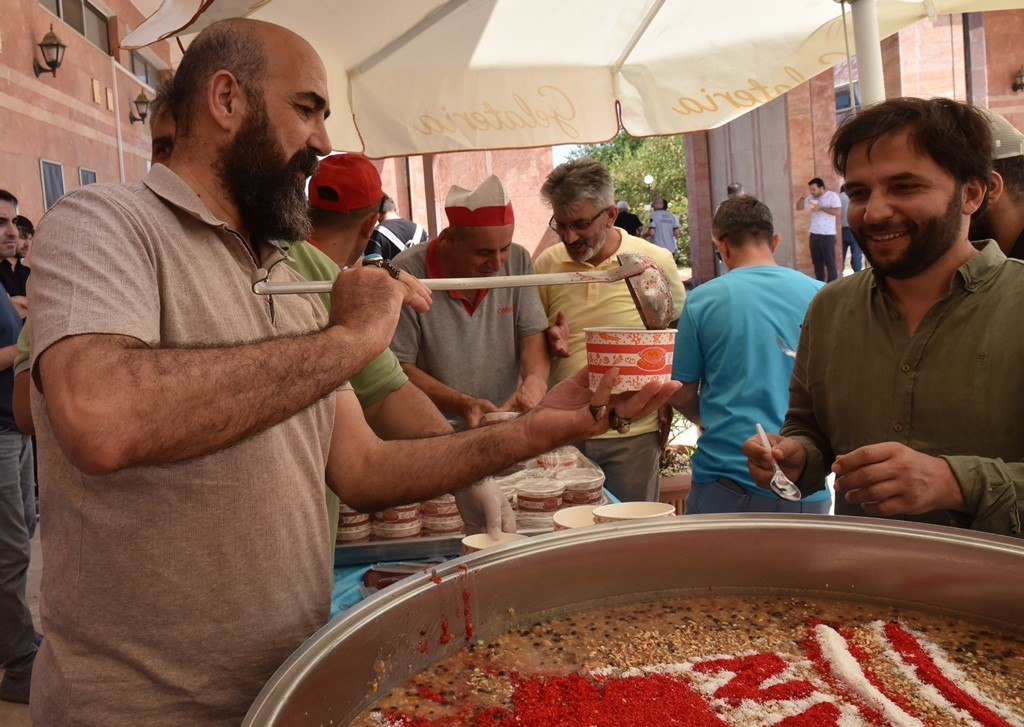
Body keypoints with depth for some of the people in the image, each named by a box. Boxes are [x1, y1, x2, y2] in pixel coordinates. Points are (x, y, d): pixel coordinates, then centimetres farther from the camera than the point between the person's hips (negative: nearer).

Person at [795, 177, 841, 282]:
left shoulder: (832, 196, -8)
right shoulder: (811, 197, 10)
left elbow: (838, 211, -18)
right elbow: (799, 207, 11)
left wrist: (821, 208, -20)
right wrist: (804, 196, -6)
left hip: (827, 235, -6)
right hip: (814, 234, 6)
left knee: (830, 262, -3)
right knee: (817, 261, 11)